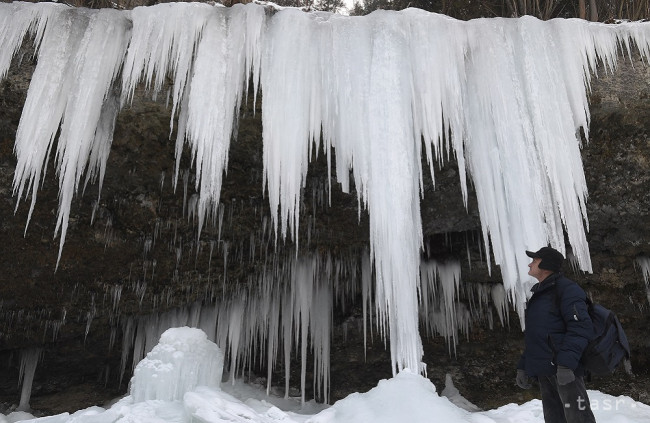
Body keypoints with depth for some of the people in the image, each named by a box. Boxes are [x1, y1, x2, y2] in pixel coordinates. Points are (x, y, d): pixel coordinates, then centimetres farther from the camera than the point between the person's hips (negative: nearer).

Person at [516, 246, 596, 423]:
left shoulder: (567, 288, -6)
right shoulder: (538, 294, 20)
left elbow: (580, 327, -18)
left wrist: (566, 363, -28)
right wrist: (523, 366, 16)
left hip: (564, 369, -8)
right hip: (543, 370, 8)